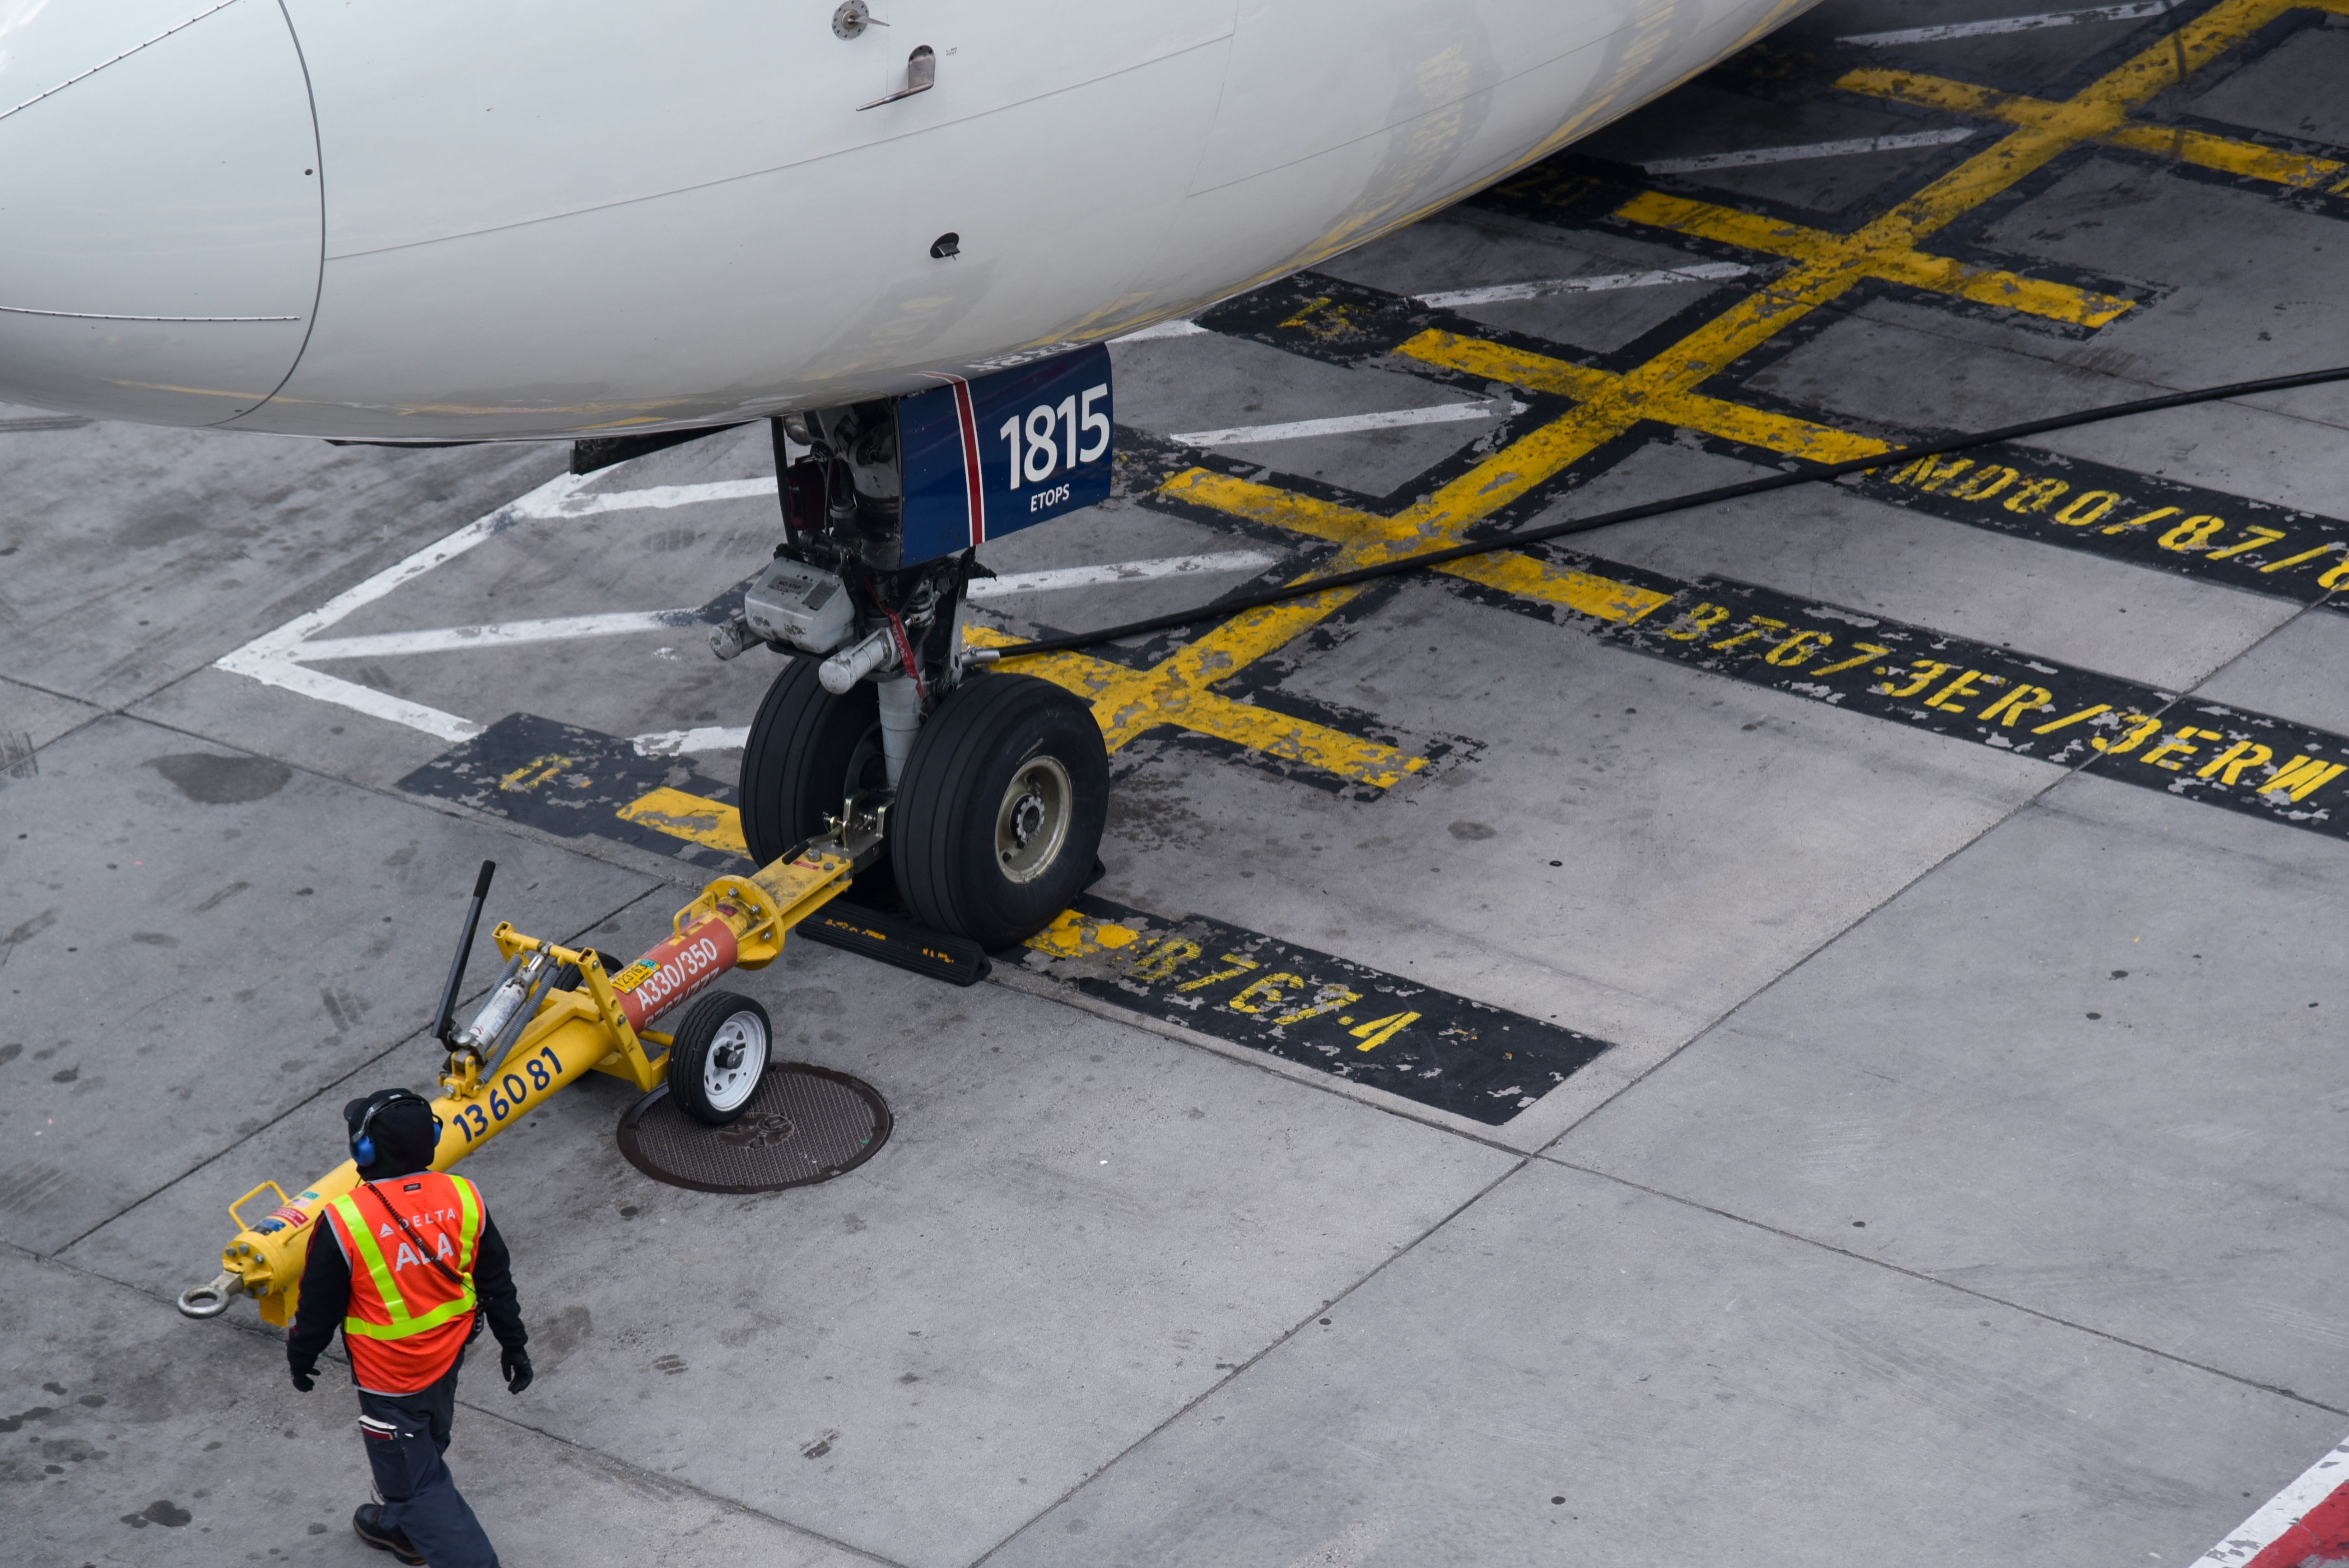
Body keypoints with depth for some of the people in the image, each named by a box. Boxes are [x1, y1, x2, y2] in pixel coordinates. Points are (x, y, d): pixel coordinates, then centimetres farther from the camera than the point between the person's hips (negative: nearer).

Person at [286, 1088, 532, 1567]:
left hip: (388, 1378, -6)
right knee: (424, 1449, 31)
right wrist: (513, 1343, 14)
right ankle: (401, 1528, 55)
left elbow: (318, 1306, -14)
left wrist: (300, 1357, 5)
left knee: (416, 1478, 9)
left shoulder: (344, 1223, -28)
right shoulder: (464, 1200, -14)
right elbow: (496, 1281, -1)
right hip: (447, 1360, 6)